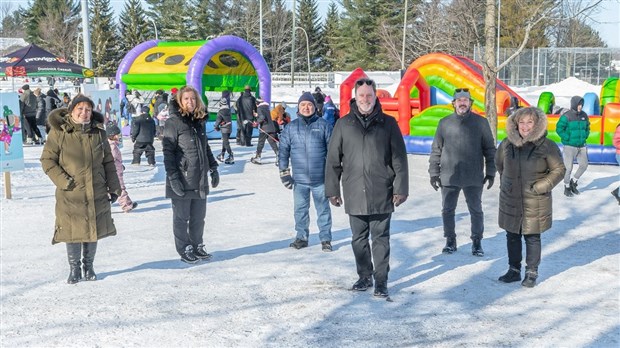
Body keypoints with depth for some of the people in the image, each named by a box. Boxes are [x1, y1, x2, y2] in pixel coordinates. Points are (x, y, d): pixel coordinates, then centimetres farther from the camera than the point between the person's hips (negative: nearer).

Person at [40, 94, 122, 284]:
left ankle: (88, 266, 27)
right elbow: (47, 160, -2)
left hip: (97, 194, 3)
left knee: (93, 231, 10)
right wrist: (62, 180, -13)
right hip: (70, 194, -3)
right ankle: (74, 268, 19)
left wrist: (113, 187, 9)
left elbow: (108, 161, 12)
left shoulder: (98, 132, 5)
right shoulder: (59, 132, -5)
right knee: (73, 232, 2)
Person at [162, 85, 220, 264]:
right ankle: (185, 250, 16)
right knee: (182, 218, 5)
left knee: (199, 217, 13)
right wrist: (173, 176, -17)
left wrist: (213, 168, 17)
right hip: (182, 181, -6)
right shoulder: (173, 122, -8)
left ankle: (197, 247, 26)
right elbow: (168, 151, -11)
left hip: (200, 180, 6)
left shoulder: (199, 121, 12)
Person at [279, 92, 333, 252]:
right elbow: (283, 150, 6)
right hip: (299, 179, 2)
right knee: (300, 209, 10)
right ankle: (301, 237, 24)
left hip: (320, 178, -1)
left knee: (323, 209, 7)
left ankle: (325, 239, 17)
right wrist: (284, 172, 4)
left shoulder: (323, 125, -1)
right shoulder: (291, 127, 3)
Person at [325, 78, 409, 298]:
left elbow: (399, 158, 1)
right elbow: (333, 159, 7)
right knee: (359, 239, 12)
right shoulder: (344, 124, 4)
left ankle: (381, 281, 11)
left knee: (381, 239, 4)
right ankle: (364, 276, 26)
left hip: (381, 195, -2)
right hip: (354, 195, 2)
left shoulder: (388, 123, 1)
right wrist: (333, 189, 4)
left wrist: (400, 188, -4)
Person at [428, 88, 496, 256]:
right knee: (447, 210, 8)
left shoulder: (481, 122, -1)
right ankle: (450, 240, 23)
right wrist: (434, 173, 3)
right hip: (449, 177, 1)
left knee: (476, 210, 8)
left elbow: (489, 150, 3)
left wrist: (490, 173, -1)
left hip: (474, 178, -1)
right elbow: (436, 150, 6)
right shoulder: (444, 123, 2)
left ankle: (477, 241, 22)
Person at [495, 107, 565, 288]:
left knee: (532, 238, 5)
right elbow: (499, 163, 18)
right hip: (511, 200, 4)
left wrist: (540, 187, -11)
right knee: (512, 236, 13)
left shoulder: (547, 146, -11)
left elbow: (559, 170, -3)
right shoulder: (507, 144, 0)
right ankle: (514, 270, 27)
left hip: (534, 203, -3)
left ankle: (531, 273, 19)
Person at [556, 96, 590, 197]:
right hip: (570, 146, -6)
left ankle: (573, 182, 25)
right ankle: (567, 188, 15)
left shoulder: (584, 115, 6)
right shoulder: (567, 116, -14)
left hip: (581, 146, 6)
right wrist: (568, 138, -14)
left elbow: (587, 127, 20)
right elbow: (559, 129, -13)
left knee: (584, 165, 4)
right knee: (568, 167, -1)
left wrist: (585, 136, 5)